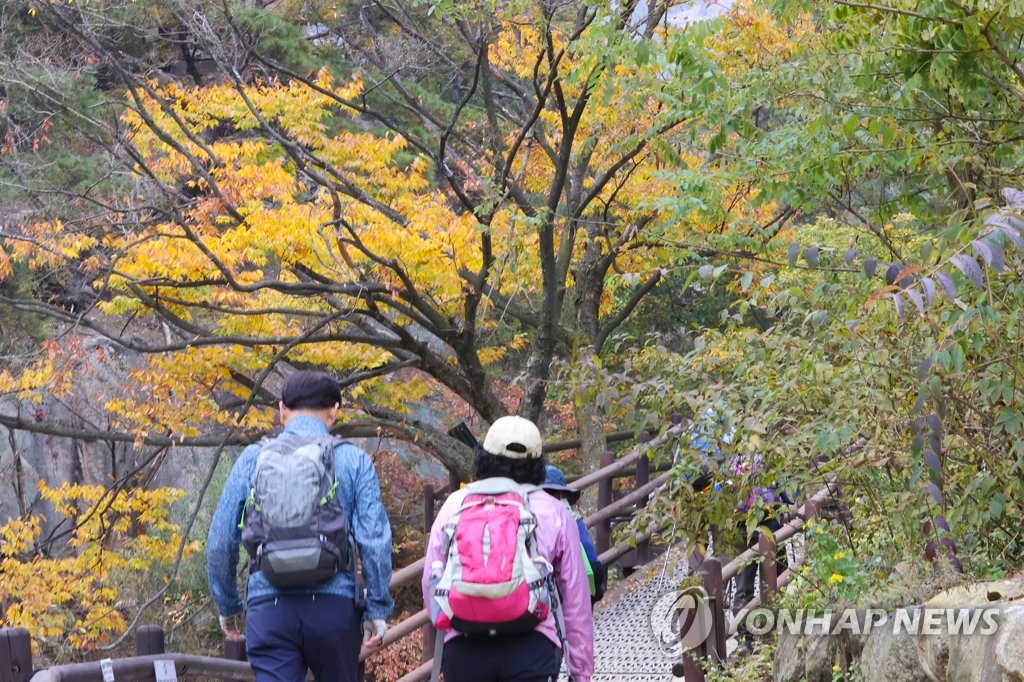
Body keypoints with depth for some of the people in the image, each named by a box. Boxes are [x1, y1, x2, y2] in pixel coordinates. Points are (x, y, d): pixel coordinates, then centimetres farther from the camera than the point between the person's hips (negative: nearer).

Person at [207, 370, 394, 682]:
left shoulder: (253, 458, 7)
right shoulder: (352, 460, 3)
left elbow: (220, 540, 7)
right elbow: (374, 541, -4)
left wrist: (227, 606, 18)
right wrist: (377, 610, 2)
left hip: (269, 608, 0)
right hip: (334, 604, 0)